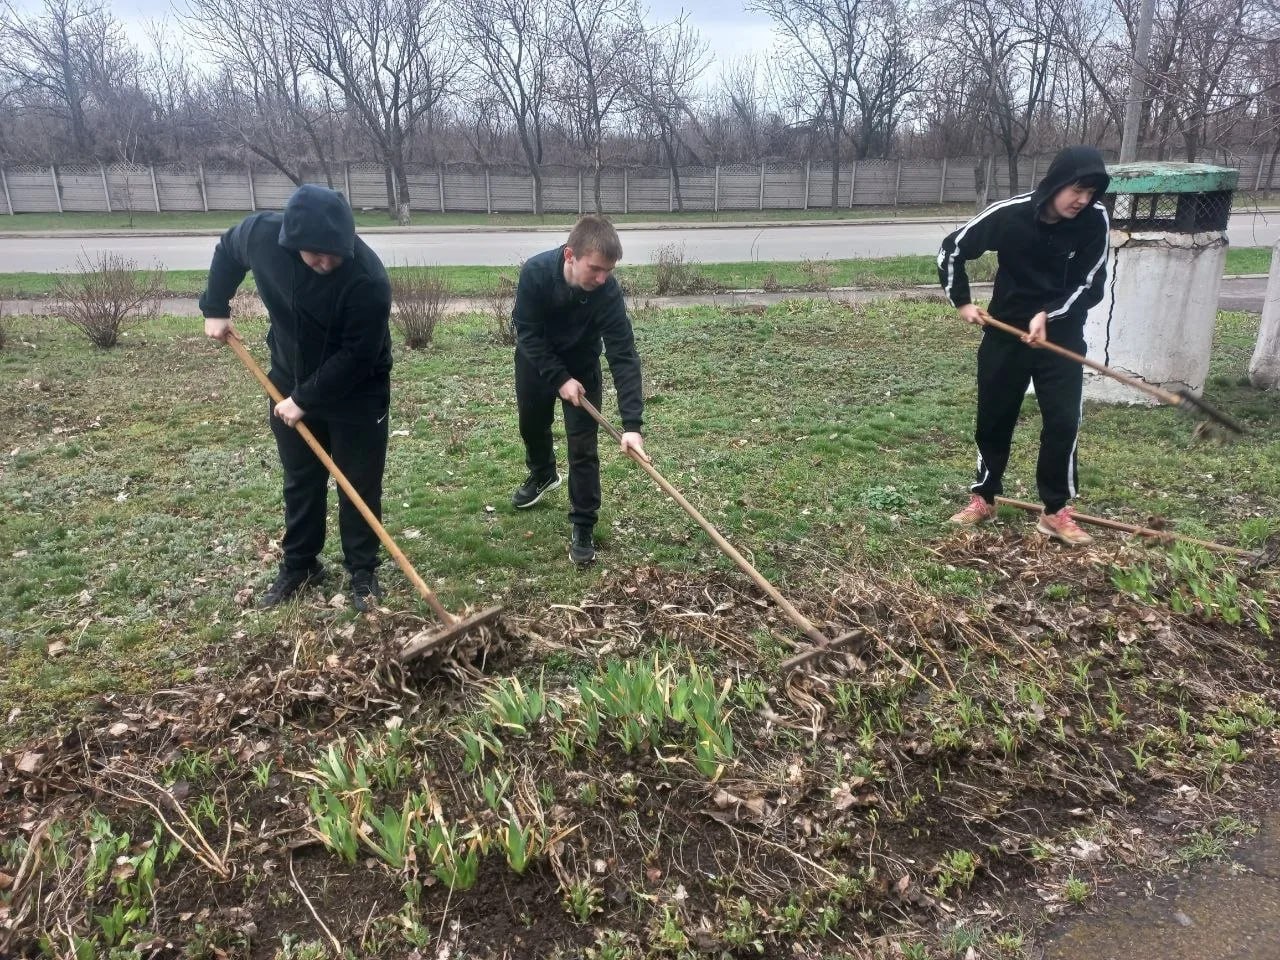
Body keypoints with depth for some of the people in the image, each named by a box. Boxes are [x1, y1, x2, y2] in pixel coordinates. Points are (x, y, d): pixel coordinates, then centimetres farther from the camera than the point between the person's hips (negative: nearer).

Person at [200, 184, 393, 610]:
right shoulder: (262, 233, -20)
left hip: (358, 391, -4)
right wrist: (215, 308, 5)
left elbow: (357, 355, -26)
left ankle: (363, 571, 19)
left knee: (359, 484, 4)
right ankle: (298, 565, 30)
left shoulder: (368, 279, -33)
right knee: (300, 481, 15)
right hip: (290, 382, 4)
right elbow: (227, 249, 5)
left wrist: (306, 399, -22)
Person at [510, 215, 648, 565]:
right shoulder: (535, 272, -33)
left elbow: (623, 357, -35)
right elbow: (528, 333, -23)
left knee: (583, 447, -6)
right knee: (532, 425, 22)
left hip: (581, 365, -1)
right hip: (535, 361, 2)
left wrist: (632, 423, -42)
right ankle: (543, 474, 53)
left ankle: (583, 525, 6)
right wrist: (559, 379, -29)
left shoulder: (608, 292, -34)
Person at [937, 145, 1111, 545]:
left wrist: (1048, 316, -23)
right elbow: (952, 248, -4)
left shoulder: (1095, 221, -12)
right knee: (993, 418, 9)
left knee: (1063, 421, -6)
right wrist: (962, 302, -5)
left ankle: (1055, 511, 7)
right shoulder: (1009, 214, -16)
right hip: (1006, 331, 0)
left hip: (1062, 334, 0)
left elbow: (1090, 284, -9)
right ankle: (983, 498, 26)